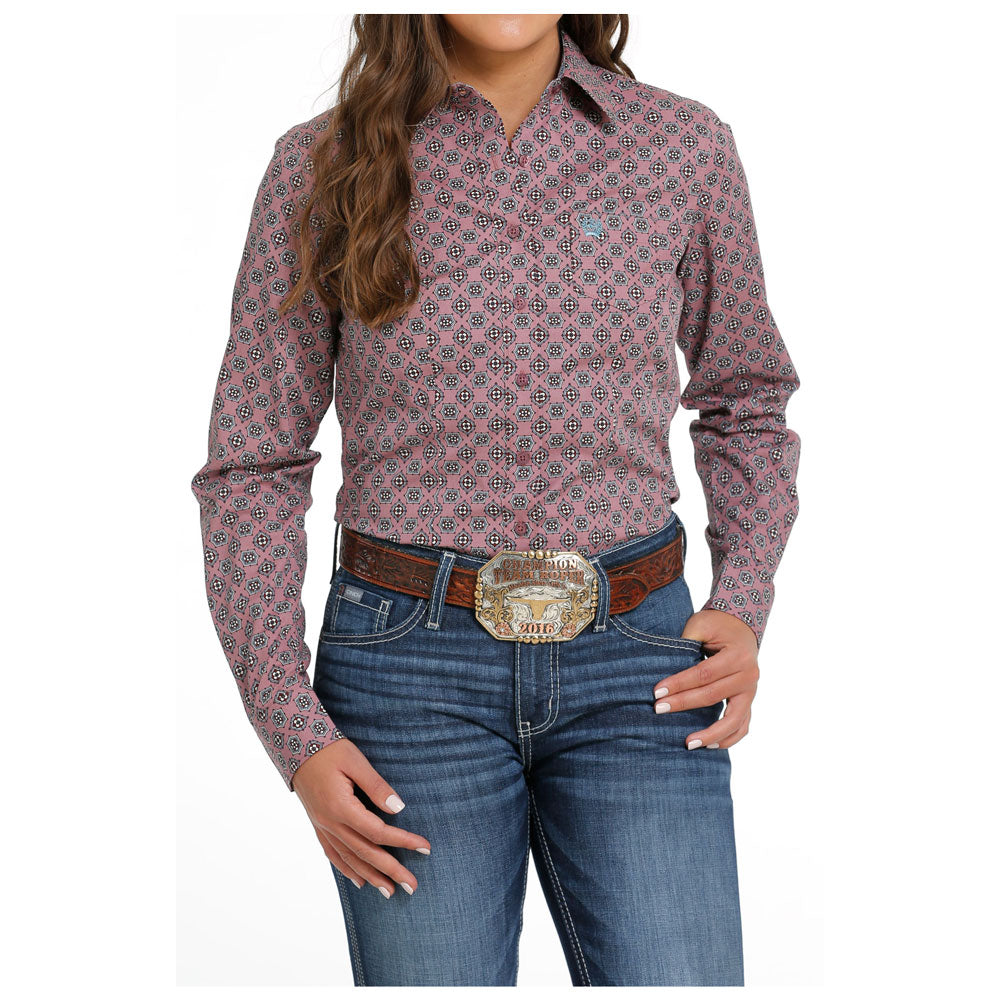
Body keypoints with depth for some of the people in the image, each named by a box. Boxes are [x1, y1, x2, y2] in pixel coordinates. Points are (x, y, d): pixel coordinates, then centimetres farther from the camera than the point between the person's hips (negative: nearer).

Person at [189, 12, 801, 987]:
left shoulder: (683, 146, 3)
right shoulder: (319, 166, 0)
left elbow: (744, 399, 17)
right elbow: (251, 466, 2)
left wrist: (743, 606, 2)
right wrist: (294, 732, -5)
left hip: (635, 661, 1)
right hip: (410, 662, -1)